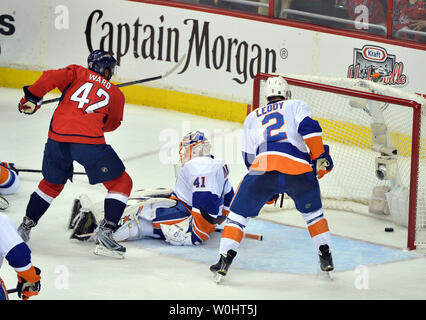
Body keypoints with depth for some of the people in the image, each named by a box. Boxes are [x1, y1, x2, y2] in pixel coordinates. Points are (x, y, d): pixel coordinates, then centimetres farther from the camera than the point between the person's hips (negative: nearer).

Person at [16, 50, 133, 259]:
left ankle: (25, 227, 31)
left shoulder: (79, 73, 20)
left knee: (52, 183, 27)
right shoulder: (116, 94, 22)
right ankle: (105, 235, -3)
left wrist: (32, 97, 9)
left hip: (58, 136, 3)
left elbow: (53, 77, 2)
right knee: (121, 183, 10)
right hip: (89, 140, -3)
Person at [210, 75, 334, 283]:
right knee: (312, 212, 25)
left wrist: (268, 189, 39)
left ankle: (224, 261, 5)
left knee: (238, 214, 15)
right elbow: (308, 128, 2)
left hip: (263, 166, 0)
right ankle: (326, 257, 20)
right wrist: (320, 157, 7)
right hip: (299, 171, 0)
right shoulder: (298, 106, 24)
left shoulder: (252, 117, 32)